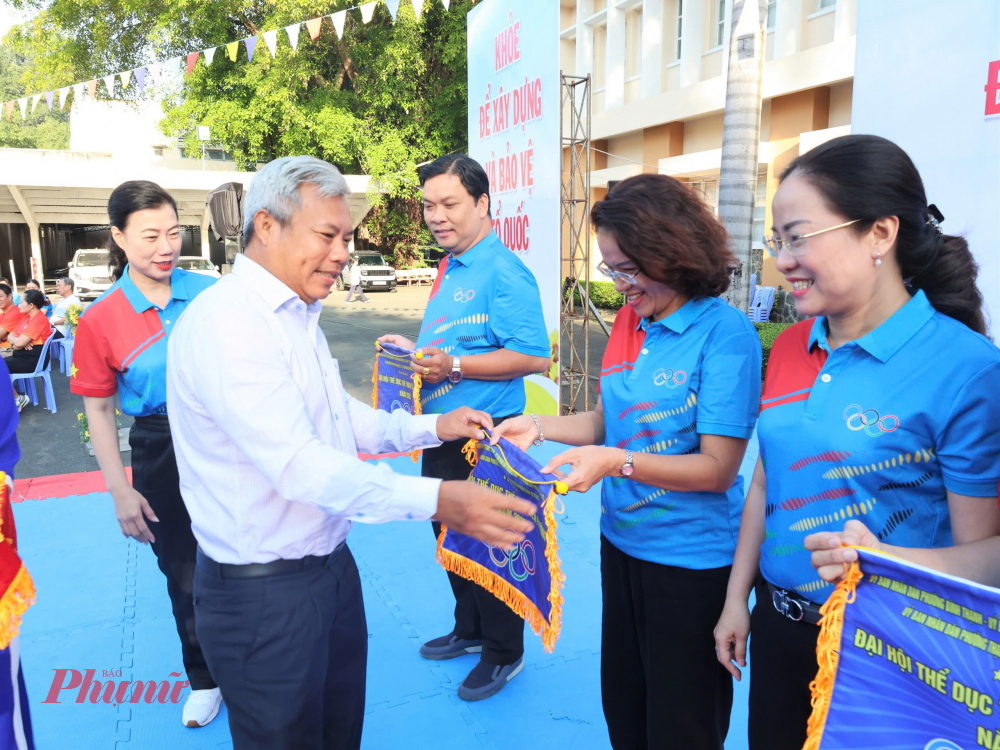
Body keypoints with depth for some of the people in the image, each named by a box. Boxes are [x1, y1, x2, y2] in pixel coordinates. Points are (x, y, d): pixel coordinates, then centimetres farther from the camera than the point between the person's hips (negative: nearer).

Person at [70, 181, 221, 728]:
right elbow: (99, 410, -1)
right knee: (183, 575, 15)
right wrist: (120, 491, -4)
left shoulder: (211, 293, -6)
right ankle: (205, 679, 39)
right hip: (159, 452, 0)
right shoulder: (100, 320, -8)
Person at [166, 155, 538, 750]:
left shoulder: (298, 316, 10)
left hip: (330, 564, 9)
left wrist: (432, 427, 4)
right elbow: (300, 467, -32)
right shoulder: (225, 324, -23)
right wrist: (435, 500, -39)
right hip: (264, 594, -9)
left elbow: (340, 415, 17)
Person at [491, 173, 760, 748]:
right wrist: (539, 426, -3)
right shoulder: (629, 322, 2)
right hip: (622, 543, 6)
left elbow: (718, 468, -19)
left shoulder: (725, 332, -18)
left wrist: (617, 462, -28)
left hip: (691, 559, -6)